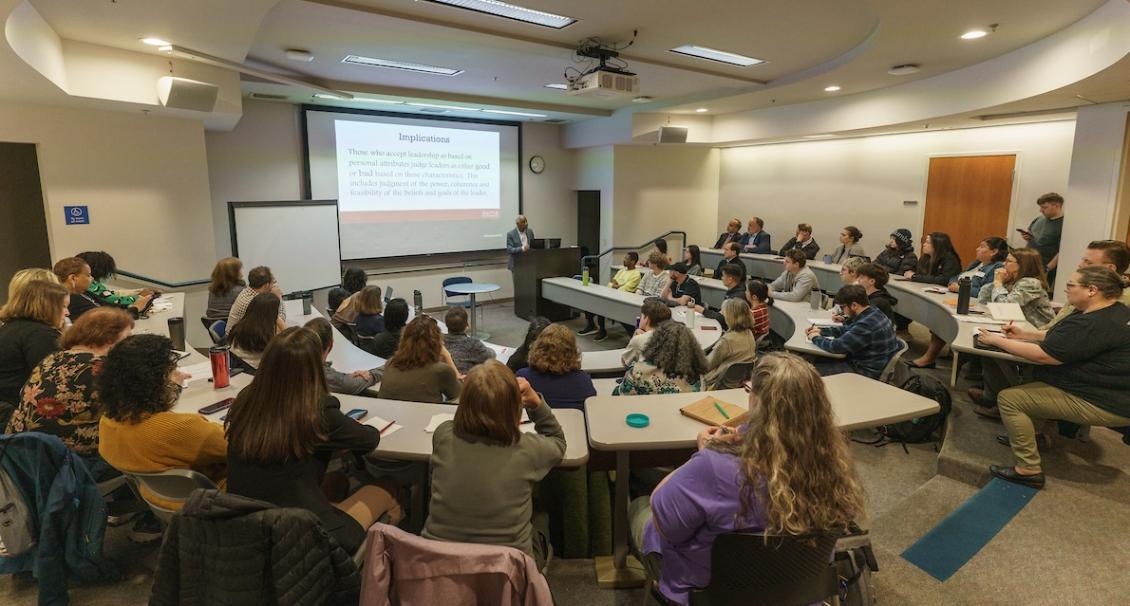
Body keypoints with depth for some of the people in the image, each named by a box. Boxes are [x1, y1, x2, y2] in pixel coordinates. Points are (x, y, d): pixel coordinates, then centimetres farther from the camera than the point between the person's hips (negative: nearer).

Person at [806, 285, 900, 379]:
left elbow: (837, 346, -26)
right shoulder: (873, 312, 2)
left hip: (867, 372, -10)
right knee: (818, 360, 15)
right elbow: (847, 329, 18)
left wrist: (816, 338, -8)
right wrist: (822, 331, 10)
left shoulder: (867, 324, -30)